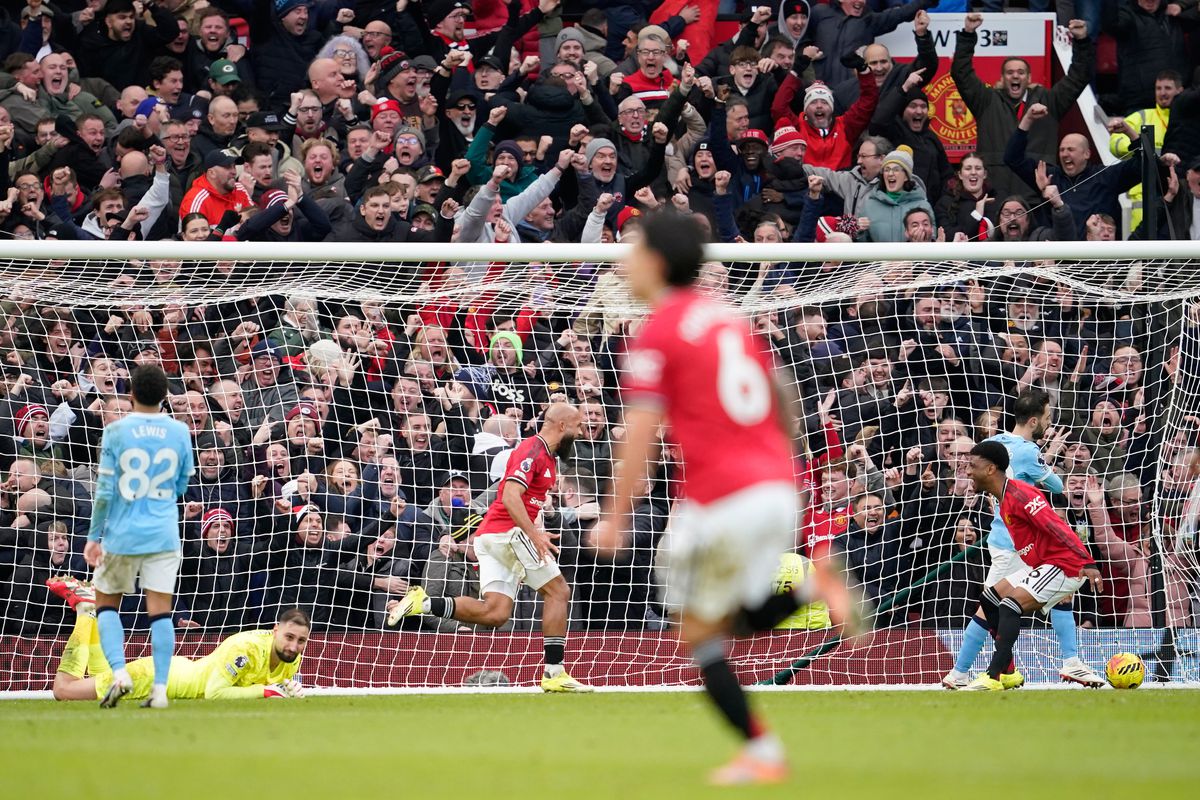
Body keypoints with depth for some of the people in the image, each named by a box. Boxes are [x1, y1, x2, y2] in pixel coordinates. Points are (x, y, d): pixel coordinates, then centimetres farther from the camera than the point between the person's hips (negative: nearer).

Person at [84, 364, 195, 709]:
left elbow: (105, 490, -7)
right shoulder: (179, 432, 0)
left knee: (106, 604, 14)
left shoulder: (116, 432, -7)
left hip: (122, 535, -2)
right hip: (164, 535, 2)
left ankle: (119, 673, -4)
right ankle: (160, 689, -3)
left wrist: (94, 536, 0)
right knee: (160, 611, 3)